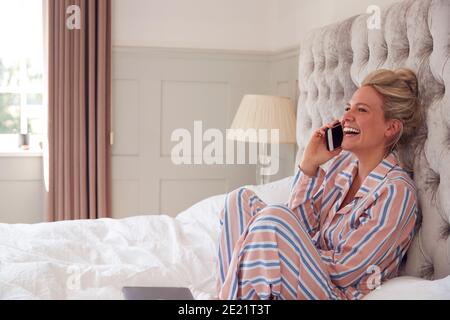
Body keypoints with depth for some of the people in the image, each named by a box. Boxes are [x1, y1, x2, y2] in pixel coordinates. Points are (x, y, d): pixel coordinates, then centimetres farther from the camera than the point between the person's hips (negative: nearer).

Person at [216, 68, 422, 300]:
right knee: (241, 198, -1)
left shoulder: (396, 192, -16)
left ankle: (232, 294, -11)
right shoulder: (342, 162, 7)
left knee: (273, 217, -28)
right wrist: (309, 166, -4)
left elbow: (345, 270, -16)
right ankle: (230, 294, -9)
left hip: (338, 293, -8)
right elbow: (301, 228, 4)